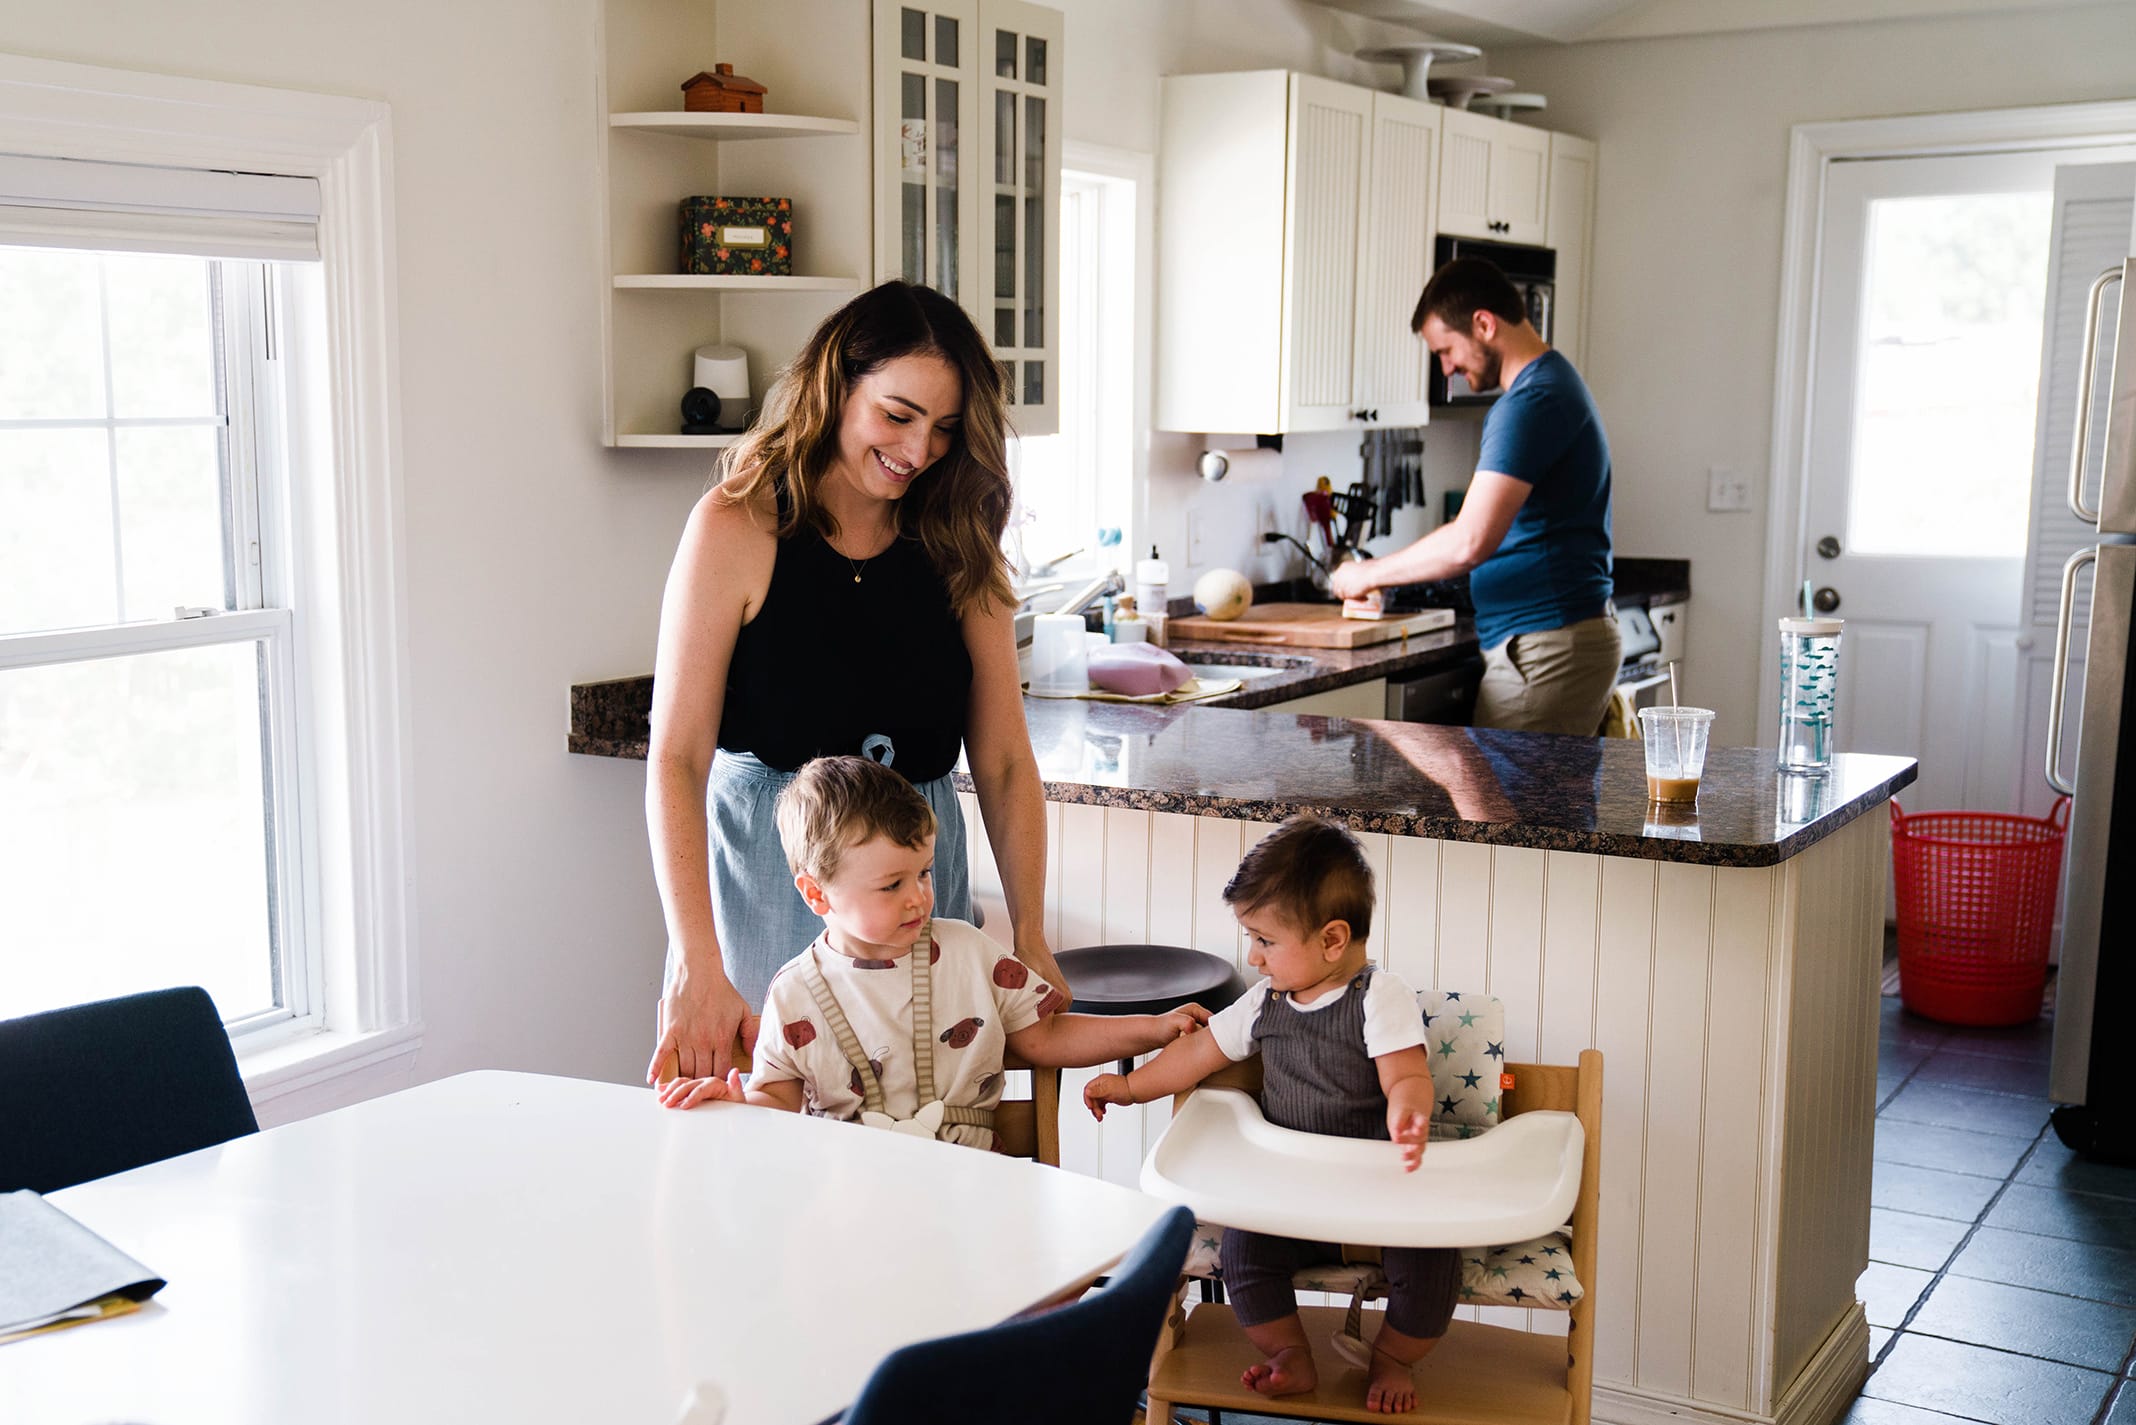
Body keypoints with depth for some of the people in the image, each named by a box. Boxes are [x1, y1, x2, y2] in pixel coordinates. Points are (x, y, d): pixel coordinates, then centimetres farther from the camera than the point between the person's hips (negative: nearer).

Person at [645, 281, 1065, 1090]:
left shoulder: (958, 549, 5)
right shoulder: (738, 530, -7)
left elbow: (1003, 764, 3)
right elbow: (676, 759, -12)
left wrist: (1031, 940, -7)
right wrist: (697, 968, -20)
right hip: (765, 878, -3)